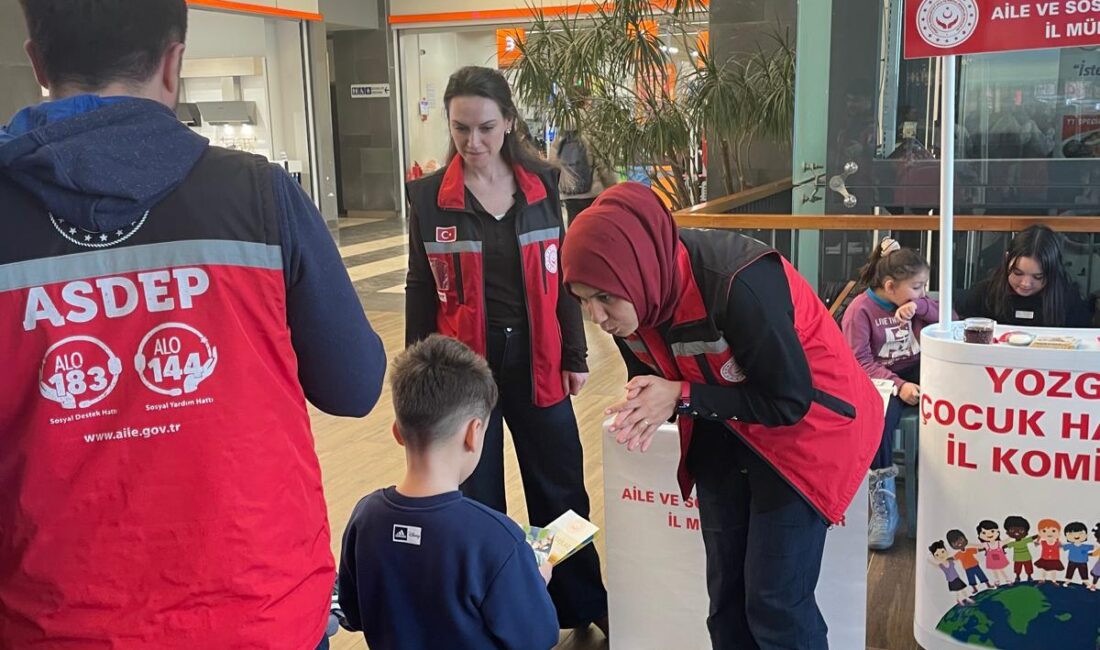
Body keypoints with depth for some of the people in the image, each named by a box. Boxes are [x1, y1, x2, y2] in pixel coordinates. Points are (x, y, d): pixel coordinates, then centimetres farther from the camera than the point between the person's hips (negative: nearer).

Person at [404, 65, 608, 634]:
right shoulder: (430, 196, -4)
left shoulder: (541, 185, 0)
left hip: (534, 360, 2)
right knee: (476, 496, 8)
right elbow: (421, 293, 1)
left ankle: (584, 603, 32)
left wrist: (574, 356, 5)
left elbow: (562, 276, 6)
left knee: (561, 488, 13)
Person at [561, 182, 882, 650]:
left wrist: (681, 399, -29)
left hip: (806, 428, -6)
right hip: (724, 434, 7)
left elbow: (790, 401, -26)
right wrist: (642, 410, -22)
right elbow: (651, 379, 2)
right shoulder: (634, 298, -14)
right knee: (725, 592, 15)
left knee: (774, 600, -4)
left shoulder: (737, 284, -35)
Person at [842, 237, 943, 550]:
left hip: (915, 373, 6)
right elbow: (859, 361, -15)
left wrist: (920, 306, -10)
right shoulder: (860, 310, -8)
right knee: (881, 414, -38)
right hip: (879, 381, -5)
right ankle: (883, 503, -31)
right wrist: (898, 385, -28)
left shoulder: (912, 301, 11)